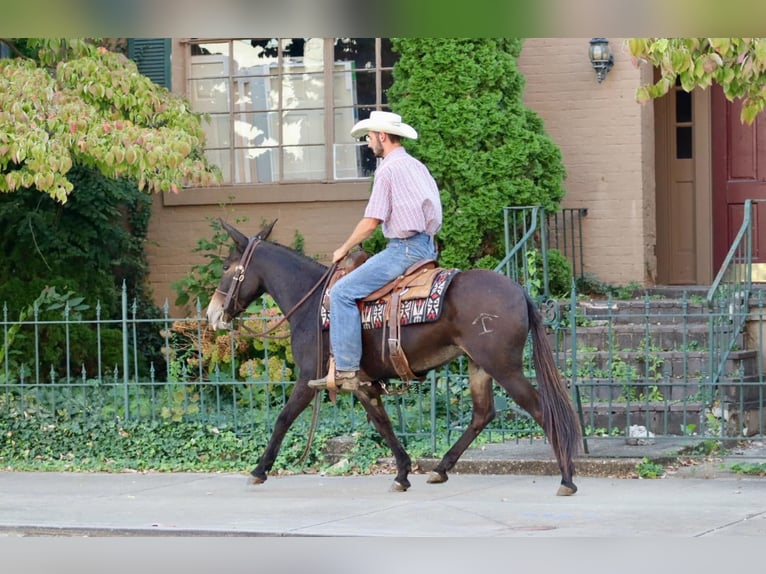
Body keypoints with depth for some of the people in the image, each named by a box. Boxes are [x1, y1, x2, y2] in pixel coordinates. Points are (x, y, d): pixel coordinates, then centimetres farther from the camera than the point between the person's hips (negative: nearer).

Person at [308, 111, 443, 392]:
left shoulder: (388, 170, -10)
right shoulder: (418, 167, 19)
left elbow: (371, 221, -14)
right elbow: (432, 212, 24)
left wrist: (344, 249, 0)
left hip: (404, 248, -10)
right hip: (427, 248, 10)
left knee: (342, 292, -12)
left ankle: (346, 371, -19)